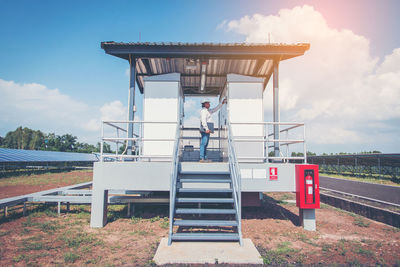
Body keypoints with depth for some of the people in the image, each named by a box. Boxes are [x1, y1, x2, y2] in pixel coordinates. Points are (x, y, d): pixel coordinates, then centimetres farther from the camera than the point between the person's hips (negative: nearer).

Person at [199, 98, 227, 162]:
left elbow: (215, 109, 29)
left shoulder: (208, 111, 20)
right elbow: (203, 121, -21)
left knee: (205, 145, 9)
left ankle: (205, 158, 12)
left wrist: (222, 103, 25)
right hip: (205, 130, -10)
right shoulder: (203, 111, -10)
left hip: (207, 130, 10)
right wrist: (206, 129, -30)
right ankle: (202, 158, -12)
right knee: (203, 144, -11)